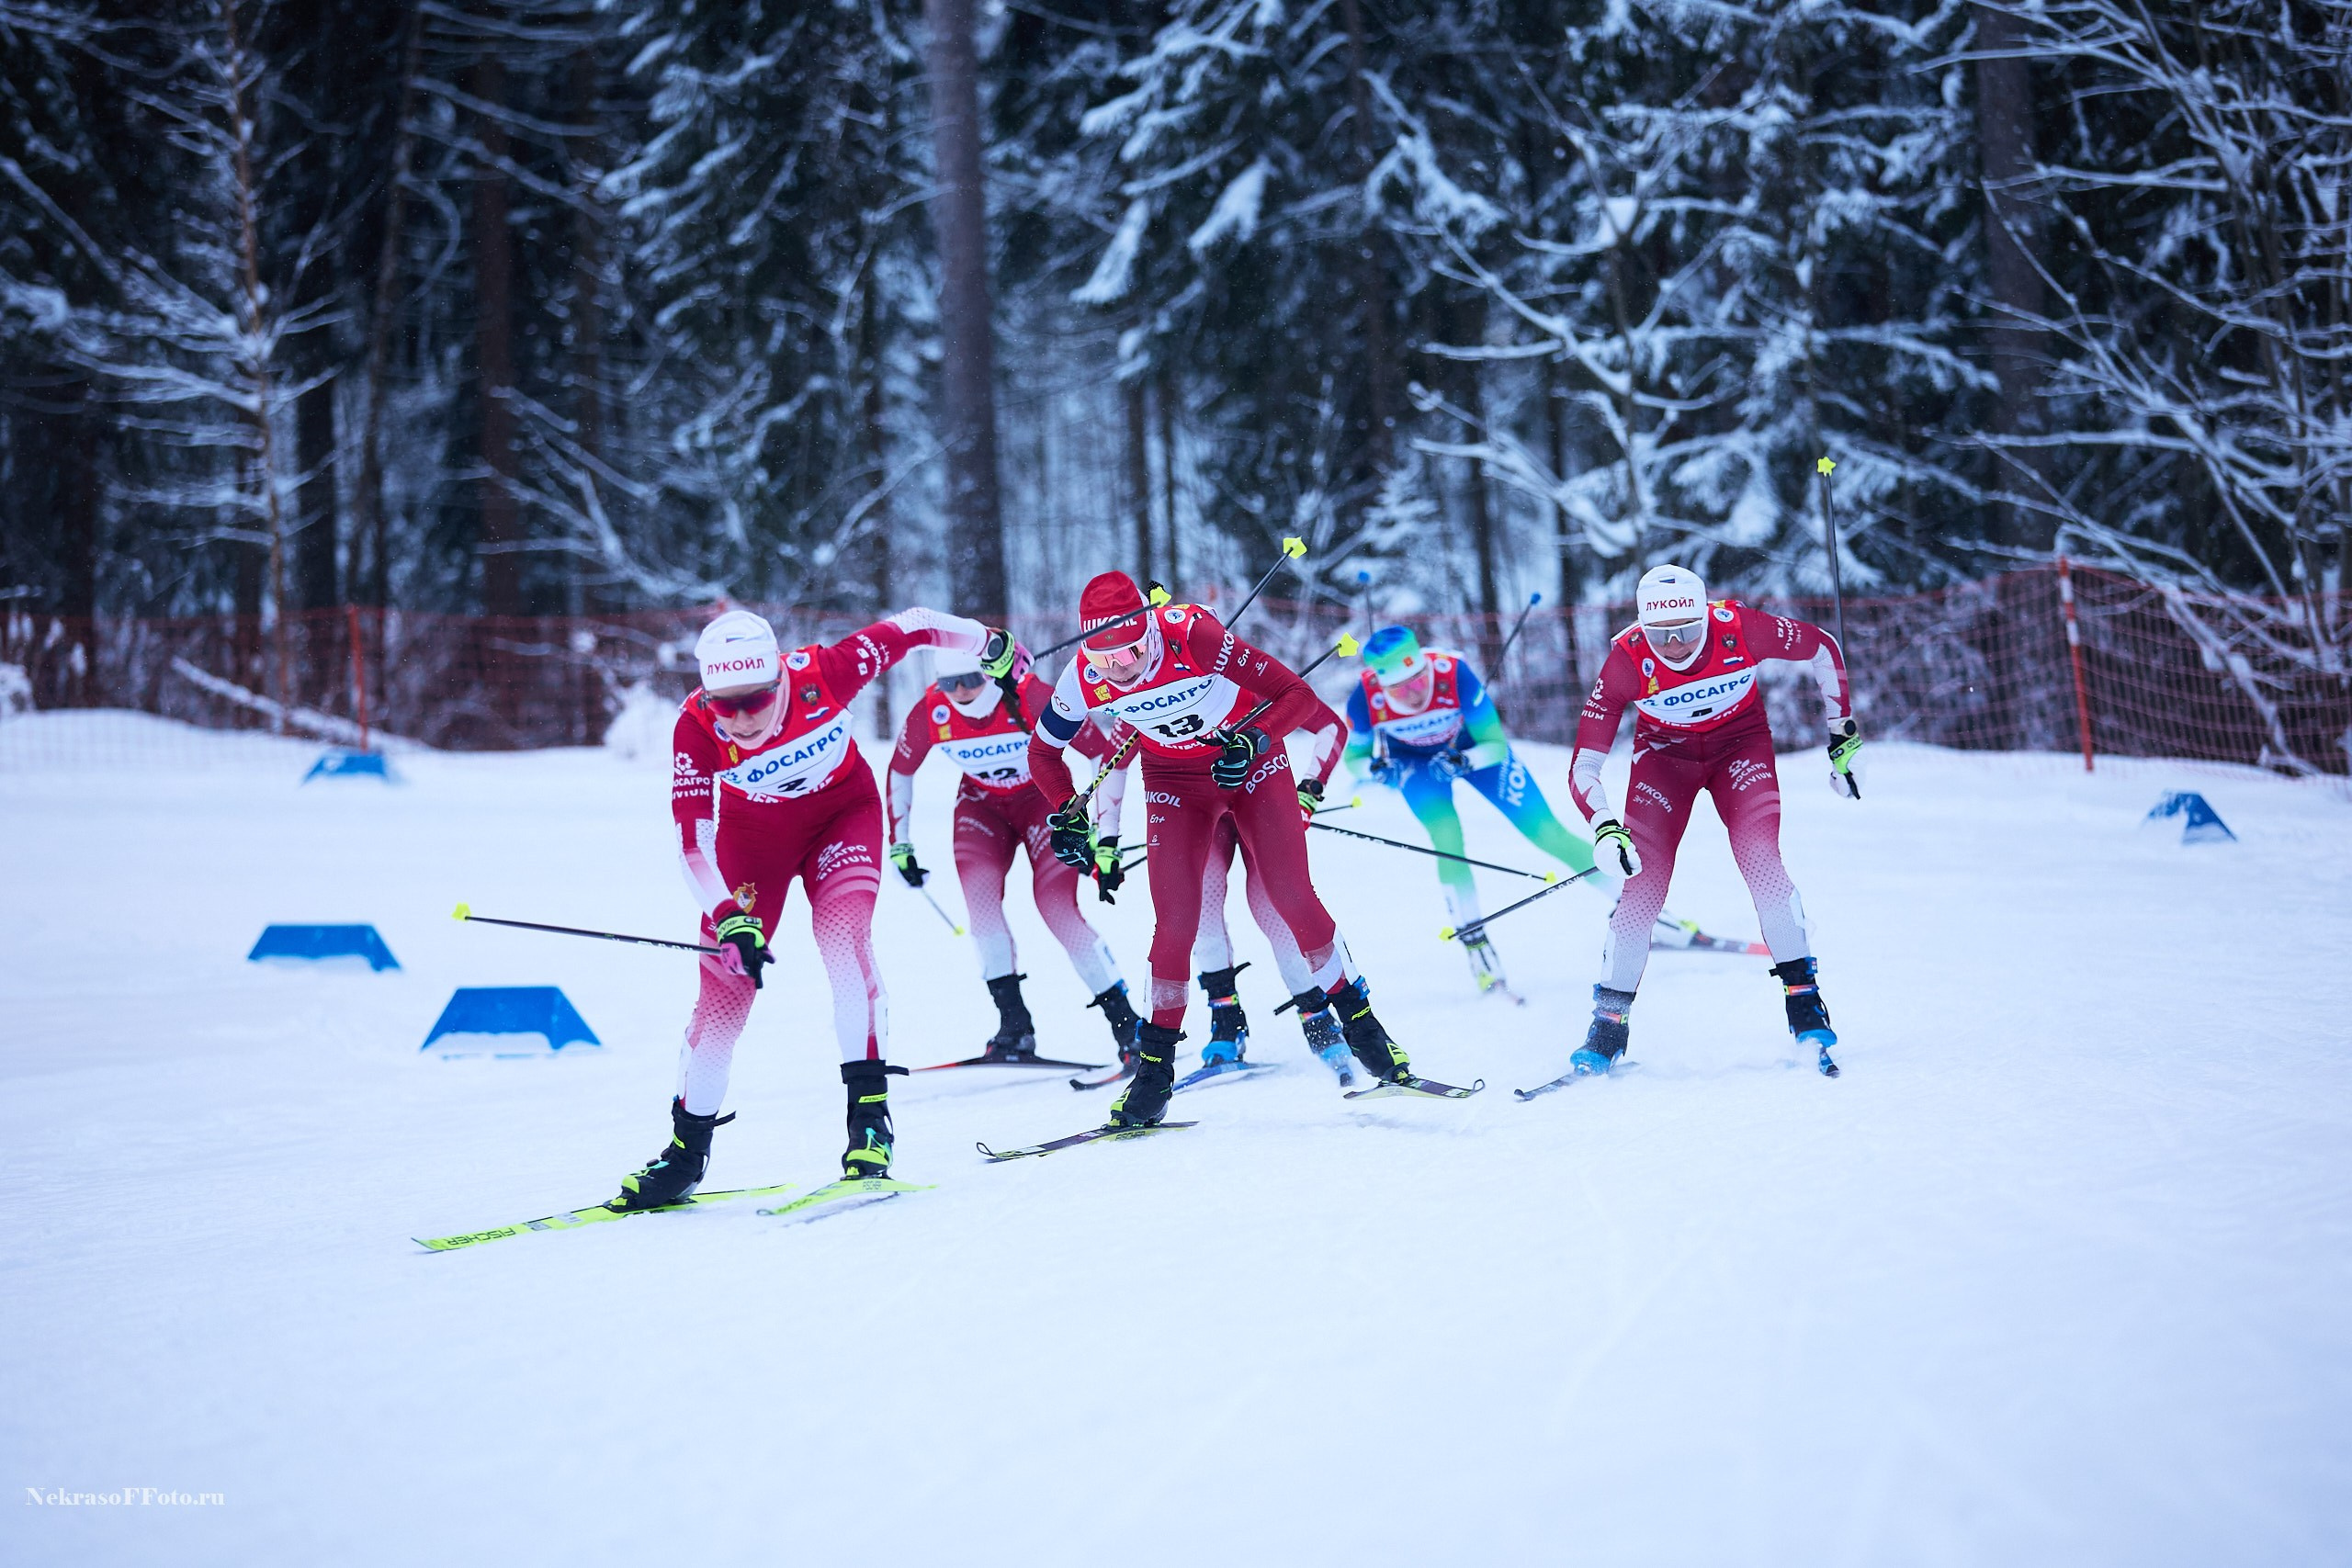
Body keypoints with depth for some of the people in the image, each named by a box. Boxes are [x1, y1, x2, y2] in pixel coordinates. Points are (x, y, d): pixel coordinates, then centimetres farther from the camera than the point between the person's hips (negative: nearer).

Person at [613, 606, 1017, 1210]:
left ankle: (869, 1112, -17)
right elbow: (692, 840, -31)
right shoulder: (696, 728, -30)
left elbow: (910, 627, -18)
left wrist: (988, 643, -3)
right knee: (725, 981, -5)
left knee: (845, 939, -24)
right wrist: (730, 918, -45)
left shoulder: (821, 673, -32)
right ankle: (687, 1149, 9)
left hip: (842, 813, 0)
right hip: (754, 831, 1)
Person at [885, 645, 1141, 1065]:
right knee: (979, 893, -22)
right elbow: (900, 770, 1)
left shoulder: (1035, 700, -31)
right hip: (983, 804, 3)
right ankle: (1014, 1023, -15)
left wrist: (1108, 836, -22)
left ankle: (1126, 1022, -6)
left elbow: (1107, 753, -21)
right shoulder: (930, 713, -21)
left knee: (1057, 908, -17)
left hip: (1044, 798, -3)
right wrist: (899, 843, 2)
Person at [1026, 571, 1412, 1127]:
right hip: (1175, 783, 2)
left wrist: (1251, 742, -38)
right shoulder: (1083, 680, -22)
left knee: (1293, 898, -8)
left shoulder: (1193, 634, -33)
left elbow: (1296, 694, -25)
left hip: (1250, 761, -2)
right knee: (1175, 920, -9)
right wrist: (1068, 815, -13)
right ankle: (1154, 1067, 3)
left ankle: (1357, 1019, 11)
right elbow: (1043, 752, -2)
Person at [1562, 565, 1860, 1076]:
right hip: (1665, 751, 0)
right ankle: (1608, 1024, 1)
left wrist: (1843, 730, -3)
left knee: (1761, 860, -22)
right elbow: (1583, 765, -25)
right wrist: (1605, 827, -42)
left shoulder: (1741, 628, -30)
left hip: (1741, 742, 0)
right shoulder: (1628, 660, -29)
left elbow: (1823, 648, -8)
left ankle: (1804, 998, -7)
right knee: (1644, 880, -13)